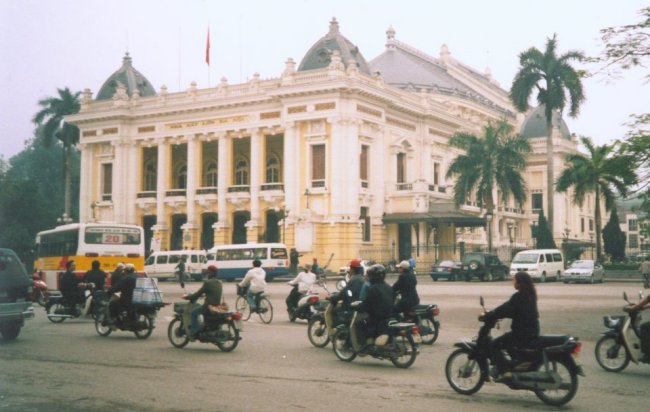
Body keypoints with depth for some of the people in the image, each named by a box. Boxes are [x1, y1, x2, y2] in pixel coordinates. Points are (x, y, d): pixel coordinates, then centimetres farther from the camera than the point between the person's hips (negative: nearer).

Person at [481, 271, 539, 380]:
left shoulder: (518, 297, -17)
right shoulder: (530, 295, 11)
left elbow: (504, 309, -19)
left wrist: (485, 317, -10)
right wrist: (493, 315, 19)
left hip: (522, 332, -10)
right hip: (532, 331, 10)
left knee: (494, 346, -8)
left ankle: (505, 371, -18)